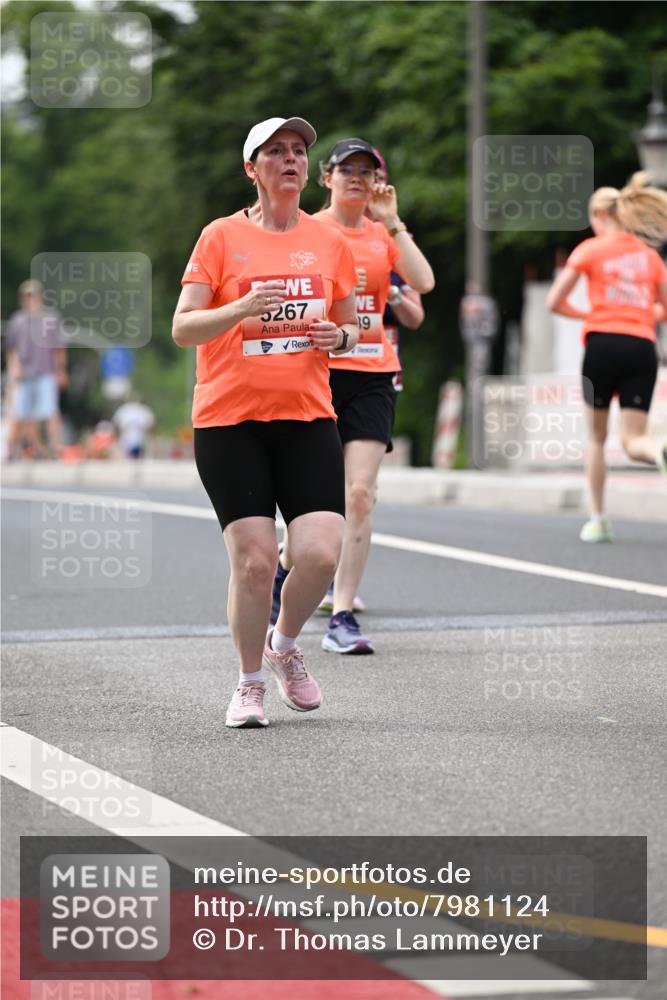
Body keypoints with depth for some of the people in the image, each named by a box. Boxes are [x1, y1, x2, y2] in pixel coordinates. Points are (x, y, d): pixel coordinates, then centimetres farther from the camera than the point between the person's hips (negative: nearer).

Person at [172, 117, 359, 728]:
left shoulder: (328, 241, 10)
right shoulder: (222, 236, 1)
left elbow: (352, 328, 20)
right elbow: (182, 328, -4)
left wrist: (339, 335, -3)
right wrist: (243, 307, -21)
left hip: (308, 418, 3)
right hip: (229, 422, -2)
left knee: (322, 553, -12)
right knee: (254, 559, -8)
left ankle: (285, 645, 19)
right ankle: (251, 683, 13)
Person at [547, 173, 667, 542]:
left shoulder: (591, 249, 5)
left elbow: (554, 302, 4)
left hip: (603, 342, -2)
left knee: (596, 436, 15)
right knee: (633, 441, -1)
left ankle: (597, 519, 14)